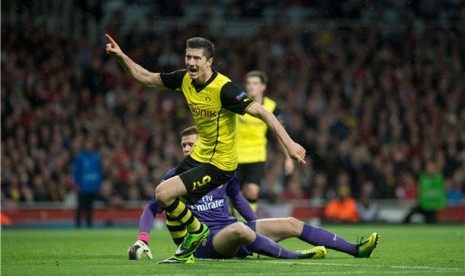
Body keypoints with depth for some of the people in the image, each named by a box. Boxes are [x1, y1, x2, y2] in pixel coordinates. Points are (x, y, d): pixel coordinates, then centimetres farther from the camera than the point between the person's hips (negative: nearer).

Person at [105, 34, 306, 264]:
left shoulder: (223, 88, -25)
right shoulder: (185, 79, -4)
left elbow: (261, 112, -27)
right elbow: (146, 78, 10)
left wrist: (288, 143, -34)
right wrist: (121, 56, -2)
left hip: (219, 163, -8)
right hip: (199, 155, 8)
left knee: (163, 194, -16)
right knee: (169, 202, 14)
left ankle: (196, 230, 9)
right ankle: (184, 252, 33)